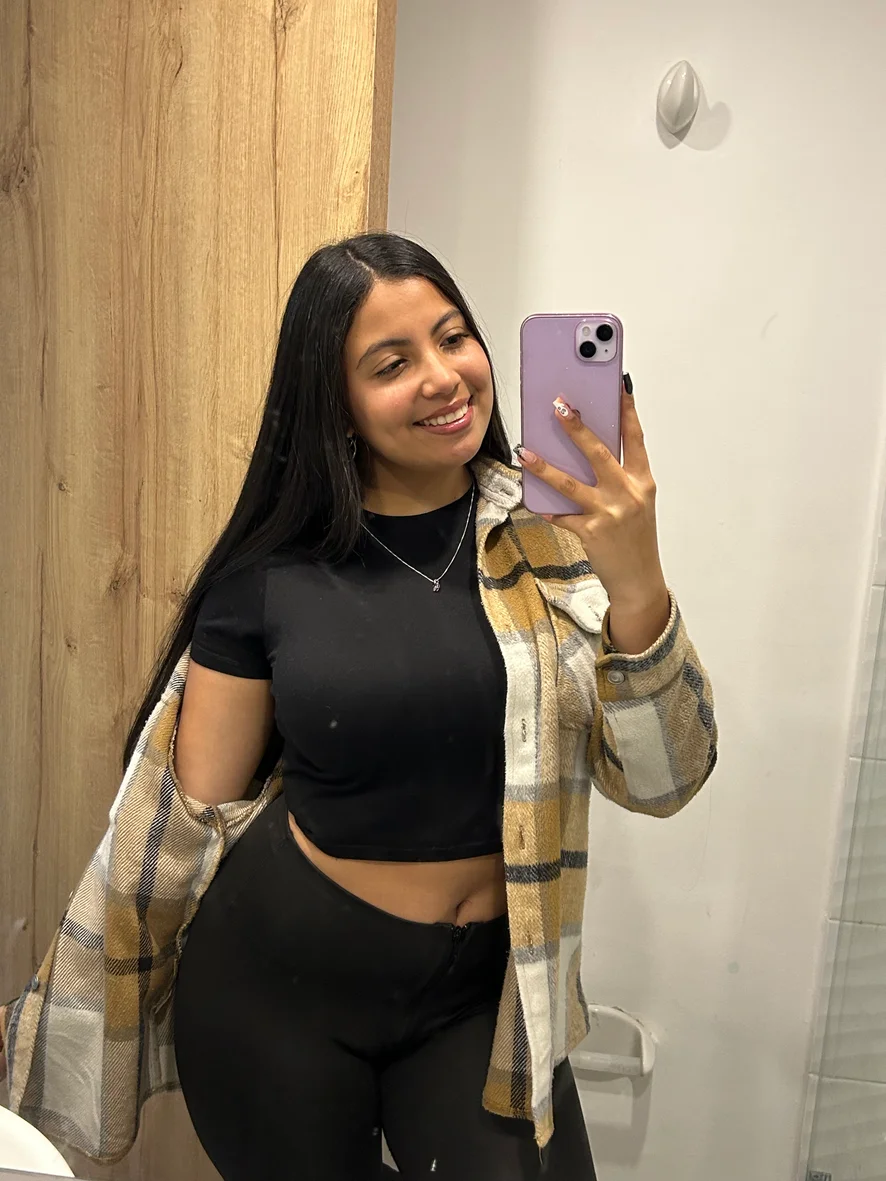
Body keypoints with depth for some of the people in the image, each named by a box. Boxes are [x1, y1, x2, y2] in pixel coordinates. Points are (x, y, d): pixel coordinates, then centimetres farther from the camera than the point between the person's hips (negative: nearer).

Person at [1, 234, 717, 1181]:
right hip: (277, 975, 0)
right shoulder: (271, 572, -8)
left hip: (482, 992, 1)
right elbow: (201, 809, -2)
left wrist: (636, 584, -28)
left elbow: (660, 784, -13)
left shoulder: (555, 533, -8)